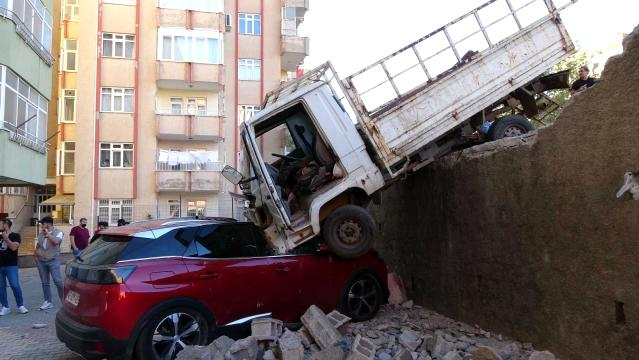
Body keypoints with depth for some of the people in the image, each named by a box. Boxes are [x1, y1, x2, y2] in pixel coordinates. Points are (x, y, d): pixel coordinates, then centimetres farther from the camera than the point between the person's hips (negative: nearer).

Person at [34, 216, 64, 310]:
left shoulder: (58, 232, -5)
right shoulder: (40, 234, 12)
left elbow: (56, 241, -24)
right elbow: (38, 245, 25)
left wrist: (48, 234, -16)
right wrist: (36, 253, 11)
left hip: (53, 261, -5)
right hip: (41, 261, 6)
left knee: (58, 281, -9)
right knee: (45, 282, 8)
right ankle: (48, 302, 15)